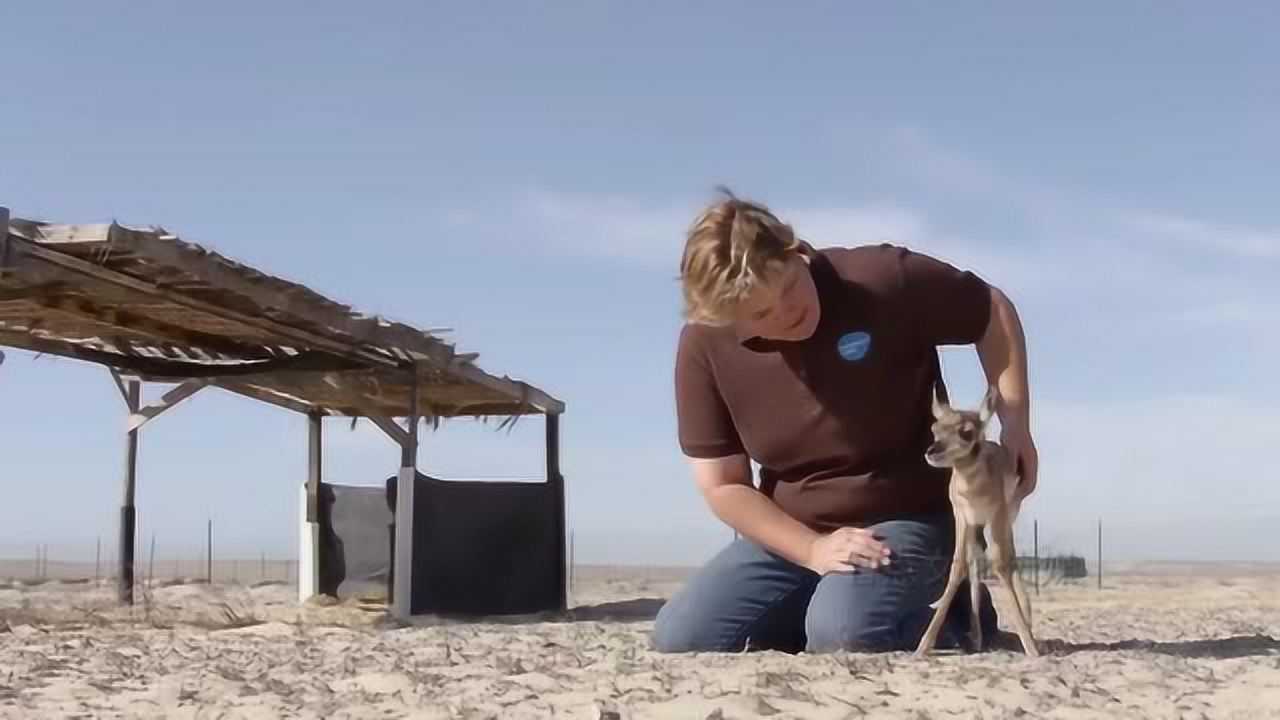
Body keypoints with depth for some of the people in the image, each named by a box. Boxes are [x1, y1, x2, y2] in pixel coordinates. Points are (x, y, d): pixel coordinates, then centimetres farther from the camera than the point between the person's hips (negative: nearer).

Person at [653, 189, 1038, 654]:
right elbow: (721, 485, -6)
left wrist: (1015, 427, -11)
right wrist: (814, 551, -18)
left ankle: (957, 621, 1)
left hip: (908, 519, -4)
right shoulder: (703, 346, -12)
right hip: (792, 534, 4)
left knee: (844, 634, -33)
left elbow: (993, 312, -1)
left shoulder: (884, 281, -20)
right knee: (680, 639, -12)